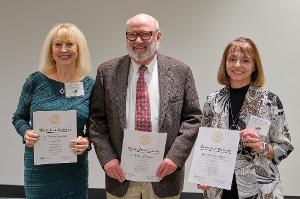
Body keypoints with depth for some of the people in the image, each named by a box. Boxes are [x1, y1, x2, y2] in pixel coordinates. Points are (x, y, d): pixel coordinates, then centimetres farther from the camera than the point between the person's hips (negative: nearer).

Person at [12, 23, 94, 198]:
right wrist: (26, 133, -12)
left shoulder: (89, 85, -1)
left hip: (75, 168, 1)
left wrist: (87, 141, -14)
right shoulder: (35, 81, -2)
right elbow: (19, 118, 8)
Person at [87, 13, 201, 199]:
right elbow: (96, 119, 2)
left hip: (164, 173, 0)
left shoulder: (180, 72, 0)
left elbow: (192, 117, 0)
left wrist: (175, 156, -10)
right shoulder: (108, 72, 1)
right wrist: (107, 158, -8)